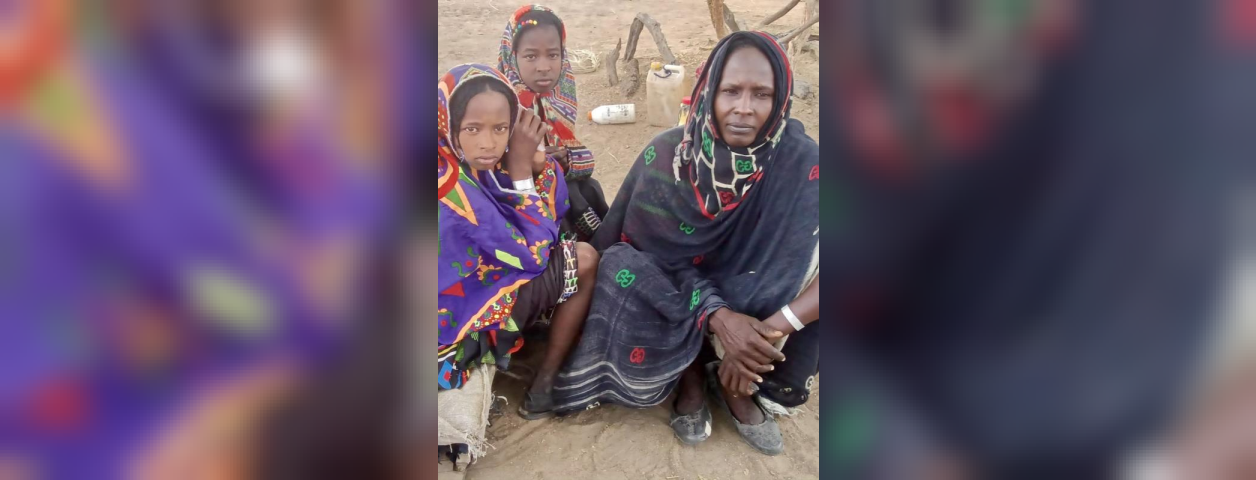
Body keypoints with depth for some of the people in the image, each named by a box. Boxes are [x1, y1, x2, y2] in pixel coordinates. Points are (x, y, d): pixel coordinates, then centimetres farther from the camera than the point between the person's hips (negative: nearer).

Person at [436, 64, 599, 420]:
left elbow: (554, 213, 0)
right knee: (585, 261, -6)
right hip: (456, 320, -8)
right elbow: (533, 254, -22)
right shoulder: (451, 186, -32)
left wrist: (533, 157, -18)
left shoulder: (471, 160, -7)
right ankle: (544, 388, 5)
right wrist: (520, 166, -20)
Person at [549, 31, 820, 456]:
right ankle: (689, 372, -3)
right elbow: (649, 253, -14)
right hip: (670, 294, -1)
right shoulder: (665, 155, -18)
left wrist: (776, 326, -38)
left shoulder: (799, 162, -21)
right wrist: (716, 316, -31)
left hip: (750, 300, 1)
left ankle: (735, 382, -5)